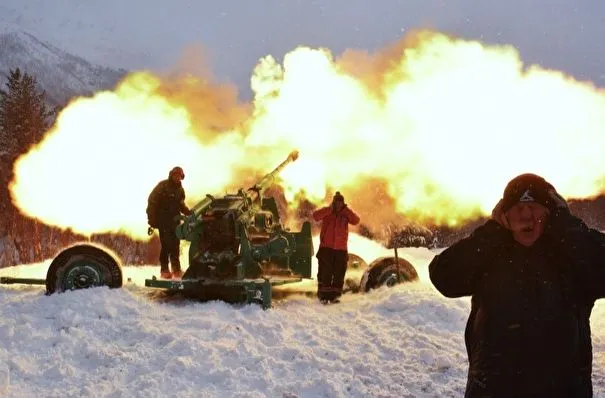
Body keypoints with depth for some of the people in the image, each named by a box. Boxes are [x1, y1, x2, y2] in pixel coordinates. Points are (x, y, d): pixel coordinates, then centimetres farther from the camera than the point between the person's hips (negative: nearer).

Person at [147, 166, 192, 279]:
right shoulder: (163, 185, -6)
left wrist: (189, 213, 4)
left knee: (175, 245, 8)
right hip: (163, 220, -6)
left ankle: (176, 269, 15)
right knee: (166, 244, -12)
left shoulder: (180, 189, 14)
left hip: (174, 220, 6)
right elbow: (152, 201, -8)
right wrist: (152, 218, -14)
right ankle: (164, 270, -8)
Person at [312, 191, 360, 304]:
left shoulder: (346, 214, 7)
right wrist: (330, 209, -21)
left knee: (339, 273, 3)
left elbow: (356, 221, -10)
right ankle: (323, 295, 1)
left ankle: (335, 295, 10)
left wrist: (346, 210, -14)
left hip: (341, 249, 2)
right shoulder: (327, 212, 2)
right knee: (325, 273, -2)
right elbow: (316, 216, -18)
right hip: (326, 247, -2)